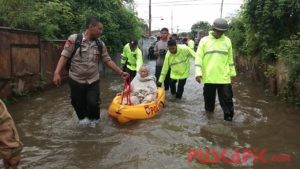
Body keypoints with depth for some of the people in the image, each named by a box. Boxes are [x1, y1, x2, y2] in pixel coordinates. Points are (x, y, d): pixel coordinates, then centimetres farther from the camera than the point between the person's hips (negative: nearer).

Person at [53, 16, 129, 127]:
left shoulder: (100, 45, -1)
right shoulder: (74, 39, -12)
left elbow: (108, 61, 3)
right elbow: (64, 56, -13)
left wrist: (121, 73, -2)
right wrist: (57, 73, -23)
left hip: (93, 80, 2)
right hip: (76, 80, -2)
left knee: (93, 103, -6)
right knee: (78, 103, 11)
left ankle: (94, 119, 27)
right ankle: (83, 117, 43)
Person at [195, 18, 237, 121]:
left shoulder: (227, 41, 7)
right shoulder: (204, 40, 0)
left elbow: (230, 58, 15)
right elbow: (199, 57, -3)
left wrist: (232, 72, 16)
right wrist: (198, 73, -12)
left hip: (224, 77, 1)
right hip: (208, 76, -1)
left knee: (227, 98, 2)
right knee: (209, 97, 12)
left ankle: (228, 117, 13)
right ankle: (209, 112, 30)